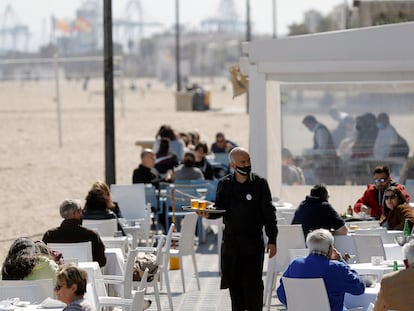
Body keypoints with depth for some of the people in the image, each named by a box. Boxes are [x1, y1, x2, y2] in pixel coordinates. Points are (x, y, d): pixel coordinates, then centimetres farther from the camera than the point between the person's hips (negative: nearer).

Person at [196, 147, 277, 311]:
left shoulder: (259, 183, -2)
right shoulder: (224, 184, 5)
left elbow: (269, 213, -1)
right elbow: (219, 209, 11)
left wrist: (272, 240, -5)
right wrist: (208, 213, -13)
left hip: (253, 241, -3)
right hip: (231, 240, 3)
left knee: (253, 282, -6)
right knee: (234, 282, 7)